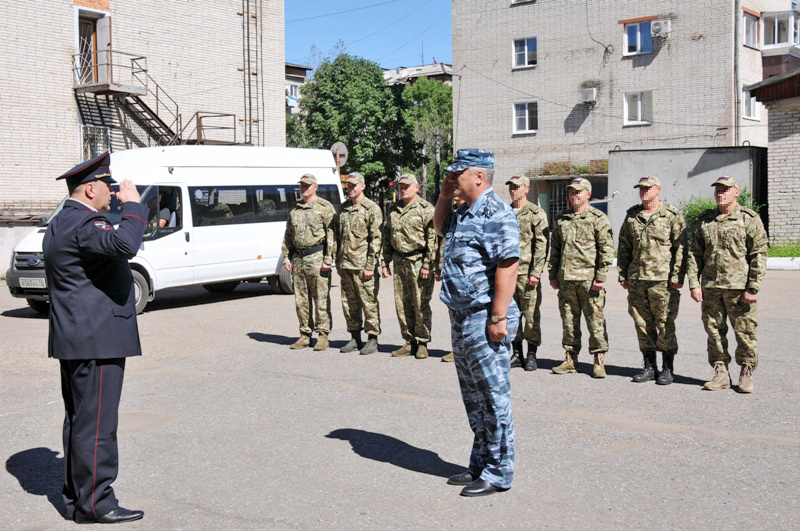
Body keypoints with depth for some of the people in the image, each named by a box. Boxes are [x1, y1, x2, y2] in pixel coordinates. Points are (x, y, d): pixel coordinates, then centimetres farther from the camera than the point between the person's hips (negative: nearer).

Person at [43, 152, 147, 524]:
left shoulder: (61, 223, 18)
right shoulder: (82, 224, -18)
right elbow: (124, 245, -36)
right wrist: (132, 205, -22)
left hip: (74, 340, 11)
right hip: (97, 341, -11)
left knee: (79, 420, 16)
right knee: (96, 422, -4)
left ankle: (75, 495, 26)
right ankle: (93, 503, 3)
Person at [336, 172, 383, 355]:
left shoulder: (372, 209, -6)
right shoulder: (344, 208, 14)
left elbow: (376, 239, -11)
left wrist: (370, 266, -16)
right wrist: (338, 262, 15)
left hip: (363, 266, -7)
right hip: (346, 266, 7)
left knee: (369, 302, -2)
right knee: (349, 303, 11)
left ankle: (372, 339, 6)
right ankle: (355, 338, 21)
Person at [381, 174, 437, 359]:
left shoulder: (425, 209, -6)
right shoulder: (393, 210, 15)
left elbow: (433, 238, -11)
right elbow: (387, 238, 20)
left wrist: (427, 264, -16)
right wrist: (386, 263, 15)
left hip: (418, 261, -6)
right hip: (399, 262, 7)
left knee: (421, 304, -3)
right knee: (402, 304, 8)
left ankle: (422, 343, 6)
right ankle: (409, 342, 18)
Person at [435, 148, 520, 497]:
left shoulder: (496, 214, -16)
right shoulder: (464, 214, 15)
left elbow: (508, 268, -22)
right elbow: (440, 228, 36)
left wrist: (498, 318, -25)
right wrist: (444, 196, 18)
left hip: (484, 320, -10)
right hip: (461, 318, 10)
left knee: (493, 398, -1)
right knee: (473, 398, 17)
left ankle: (499, 473, 9)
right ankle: (480, 465, 28)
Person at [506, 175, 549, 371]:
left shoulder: (536, 214, -4)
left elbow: (542, 245, -9)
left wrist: (536, 272, -15)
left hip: (527, 272, -6)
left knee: (531, 314, -1)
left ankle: (531, 355, 7)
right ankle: (516, 354, 17)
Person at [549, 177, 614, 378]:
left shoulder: (598, 219, -2)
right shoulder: (561, 220, 15)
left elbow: (607, 249, -6)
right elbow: (555, 249, 19)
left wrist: (601, 277, -12)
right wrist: (553, 275, 13)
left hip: (589, 279, -5)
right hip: (566, 279, 5)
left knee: (595, 320, -2)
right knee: (569, 321, 9)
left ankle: (599, 362, 5)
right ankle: (570, 360, 18)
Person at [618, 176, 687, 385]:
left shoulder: (672, 215, 0)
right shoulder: (631, 216, 13)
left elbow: (681, 248, -3)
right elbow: (624, 248, 17)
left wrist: (677, 276, -10)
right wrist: (622, 275, 11)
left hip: (663, 279, -5)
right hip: (636, 279, 5)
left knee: (665, 325, -1)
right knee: (642, 324, 8)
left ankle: (668, 368, 10)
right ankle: (649, 366, 19)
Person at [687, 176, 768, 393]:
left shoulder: (750, 219, -1)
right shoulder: (704, 220, 10)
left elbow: (759, 256, -4)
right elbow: (694, 253, 10)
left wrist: (753, 288, -10)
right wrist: (694, 283, 1)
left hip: (740, 287, -3)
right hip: (710, 286, 4)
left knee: (745, 332, 1)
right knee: (714, 330, 7)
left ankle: (746, 375, 15)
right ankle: (721, 373, 18)